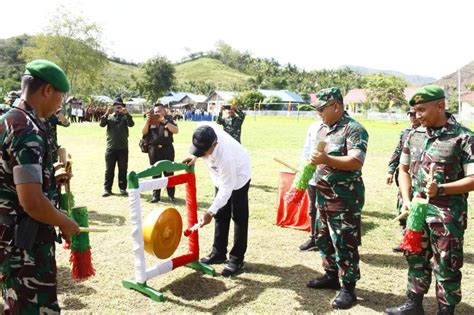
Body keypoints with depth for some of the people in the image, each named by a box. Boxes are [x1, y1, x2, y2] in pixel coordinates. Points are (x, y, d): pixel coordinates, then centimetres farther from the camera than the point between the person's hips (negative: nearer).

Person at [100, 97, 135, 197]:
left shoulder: (125, 117, 5)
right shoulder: (109, 117, 7)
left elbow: (131, 124, -13)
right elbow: (102, 124, -9)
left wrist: (127, 114, -25)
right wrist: (106, 114, -21)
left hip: (123, 148, -1)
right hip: (110, 147, 1)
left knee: (123, 169, 4)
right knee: (109, 170, 5)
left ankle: (123, 188, 11)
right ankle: (107, 189, 10)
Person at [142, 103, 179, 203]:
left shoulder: (169, 119, 4)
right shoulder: (151, 121, 10)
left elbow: (176, 130, -12)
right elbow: (144, 132, 1)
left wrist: (164, 121, -18)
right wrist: (147, 121, -13)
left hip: (167, 148, -2)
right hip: (154, 149, 2)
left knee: (169, 172, 2)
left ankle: (171, 195, 10)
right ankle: (156, 195, 13)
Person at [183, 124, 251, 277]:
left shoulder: (225, 157, -44)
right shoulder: (207, 135, -28)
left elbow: (226, 189, -34)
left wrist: (209, 212, -31)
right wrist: (195, 156, -12)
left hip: (238, 177, -7)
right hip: (222, 175, 8)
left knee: (239, 218, -1)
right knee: (220, 215, 12)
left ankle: (237, 258, 9)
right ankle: (219, 253, 23)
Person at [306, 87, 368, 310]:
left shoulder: (354, 130, -14)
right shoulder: (322, 129, 12)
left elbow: (356, 162, -25)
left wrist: (327, 159, -33)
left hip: (345, 198, -9)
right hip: (324, 196, 9)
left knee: (344, 243, -2)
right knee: (323, 238, 18)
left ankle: (348, 287, 10)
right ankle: (331, 276, 33)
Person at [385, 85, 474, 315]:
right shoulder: (414, 135, 5)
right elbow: (404, 169, 13)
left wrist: (441, 189, -26)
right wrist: (406, 199, 0)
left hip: (447, 216, -5)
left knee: (446, 267, 5)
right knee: (415, 259, 17)